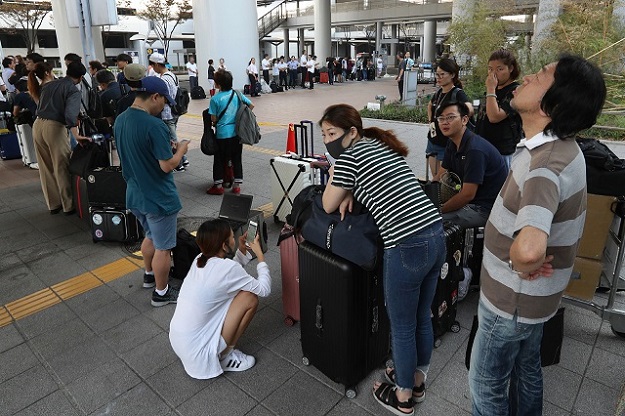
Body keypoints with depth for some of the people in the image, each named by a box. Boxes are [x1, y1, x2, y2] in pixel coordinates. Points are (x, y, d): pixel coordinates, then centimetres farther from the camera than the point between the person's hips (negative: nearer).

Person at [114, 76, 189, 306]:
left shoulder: (120, 120, 2)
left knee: (151, 236, 28)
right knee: (162, 247, 8)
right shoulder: (155, 126, -25)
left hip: (135, 195, 8)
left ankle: (149, 275, 46)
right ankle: (161, 293, 23)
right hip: (159, 198, -8)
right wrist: (181, 149, -5)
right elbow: (167, 165, -23)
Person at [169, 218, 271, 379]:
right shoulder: (227, 267, -21)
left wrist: (242, 250, 8)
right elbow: (264, 289, -10)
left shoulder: (200, 260, 1)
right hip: (197, 351, -8)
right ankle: (224, 356, 6)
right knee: (250, 298, -6)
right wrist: (260, 254, -2)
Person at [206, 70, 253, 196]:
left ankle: (218, 186, 17)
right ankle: (237, 185, 15)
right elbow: (251, 105, 7)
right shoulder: (237, 94, 0)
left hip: (222, 133, -4)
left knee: (220, 159, 10)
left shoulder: (215, 98, -12)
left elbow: (214, 119, -10)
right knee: (237, 158, 12)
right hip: (237, 132, 4)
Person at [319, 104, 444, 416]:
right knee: (422, 318, 24)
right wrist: (351, 191, 12)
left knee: (402, 328, 12)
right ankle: (417, 381, 45)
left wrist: (333, 177, 17)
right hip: (436, 236, 8)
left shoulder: (349, 156, -6)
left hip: (407, 248, -8)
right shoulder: (383, 145, 17)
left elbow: (328, 205, 3)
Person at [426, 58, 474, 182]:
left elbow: (469, 110, -36)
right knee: (434, 178, 15)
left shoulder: (457, 93, -15)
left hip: (447, 144, -7)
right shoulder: (439, 92, 7)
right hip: (433, 140, 7)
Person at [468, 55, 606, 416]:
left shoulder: (547, 164, -34)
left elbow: (528, 248, -52)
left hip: (514, 298, -9)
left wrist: (522, 265, -28)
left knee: (486, 383, 13)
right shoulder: (561, 147, -2)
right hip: (534, 294, 9)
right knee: (526, 368, 28)